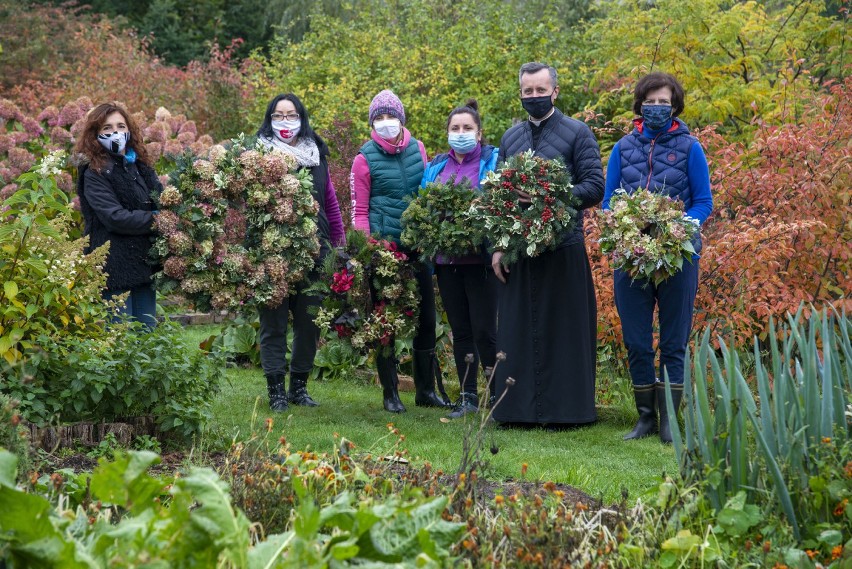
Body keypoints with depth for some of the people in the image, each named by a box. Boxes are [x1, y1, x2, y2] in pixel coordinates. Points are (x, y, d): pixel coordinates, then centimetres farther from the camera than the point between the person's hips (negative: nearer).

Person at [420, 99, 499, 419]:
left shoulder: (492, 162, 0)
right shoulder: (436, 167, 15)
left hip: (480, 258, -5)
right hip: (446, 260, 5)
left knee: (484, 330, -6)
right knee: (460, 330, 10)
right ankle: (468, 396, 16)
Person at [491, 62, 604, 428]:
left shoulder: (577, 134, 1)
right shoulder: (510, 138, 15)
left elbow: (595, 187, -6)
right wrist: (497, 247, 8)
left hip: (563, 249, -4)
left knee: (561, 330, -1)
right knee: (517, 329, 5)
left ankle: (562, 409, 5)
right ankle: (519, 407, 11)